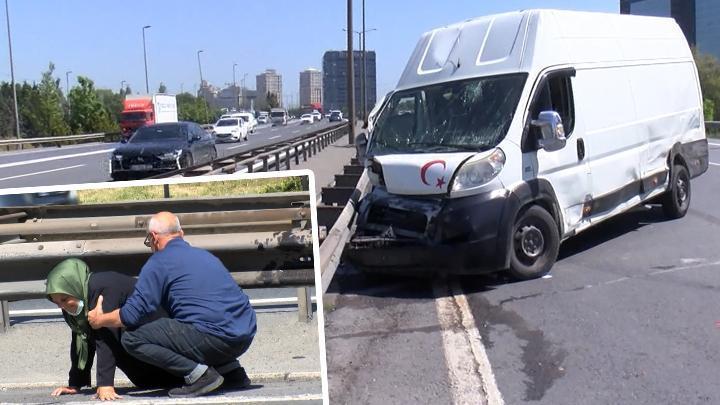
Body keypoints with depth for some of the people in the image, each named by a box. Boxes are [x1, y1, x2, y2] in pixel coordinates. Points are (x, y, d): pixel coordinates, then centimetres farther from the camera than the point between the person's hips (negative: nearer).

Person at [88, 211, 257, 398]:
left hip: (215, 338, -8)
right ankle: (230, 369, 18)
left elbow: (131, 314, -3)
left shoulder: (158, 262, 0)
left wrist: (99, 320, 18)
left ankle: (199, 374, -7)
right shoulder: (205, 254, 22)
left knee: (132, 339, -1)